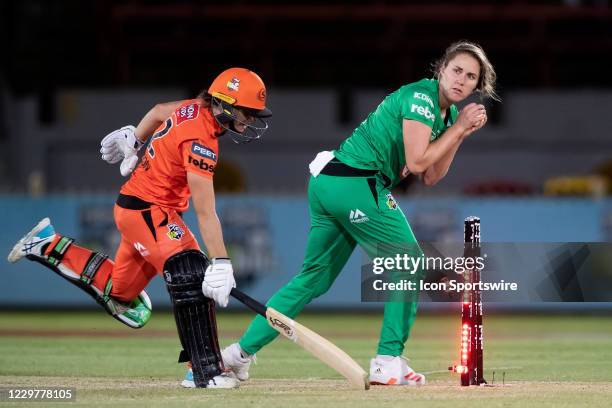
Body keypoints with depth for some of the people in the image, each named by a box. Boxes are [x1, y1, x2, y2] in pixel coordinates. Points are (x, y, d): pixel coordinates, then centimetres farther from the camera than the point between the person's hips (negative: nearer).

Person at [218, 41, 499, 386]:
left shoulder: (449, 112, 18)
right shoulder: (421, 96, -11)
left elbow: (430, 178, 14)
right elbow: (416, 162, -18)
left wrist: (461, 133, 7)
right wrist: (458, 128, -10)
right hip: (356, 184, -10)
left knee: (315, 277, 14)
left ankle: (241, 352, 15)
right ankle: (388, 363, -5)